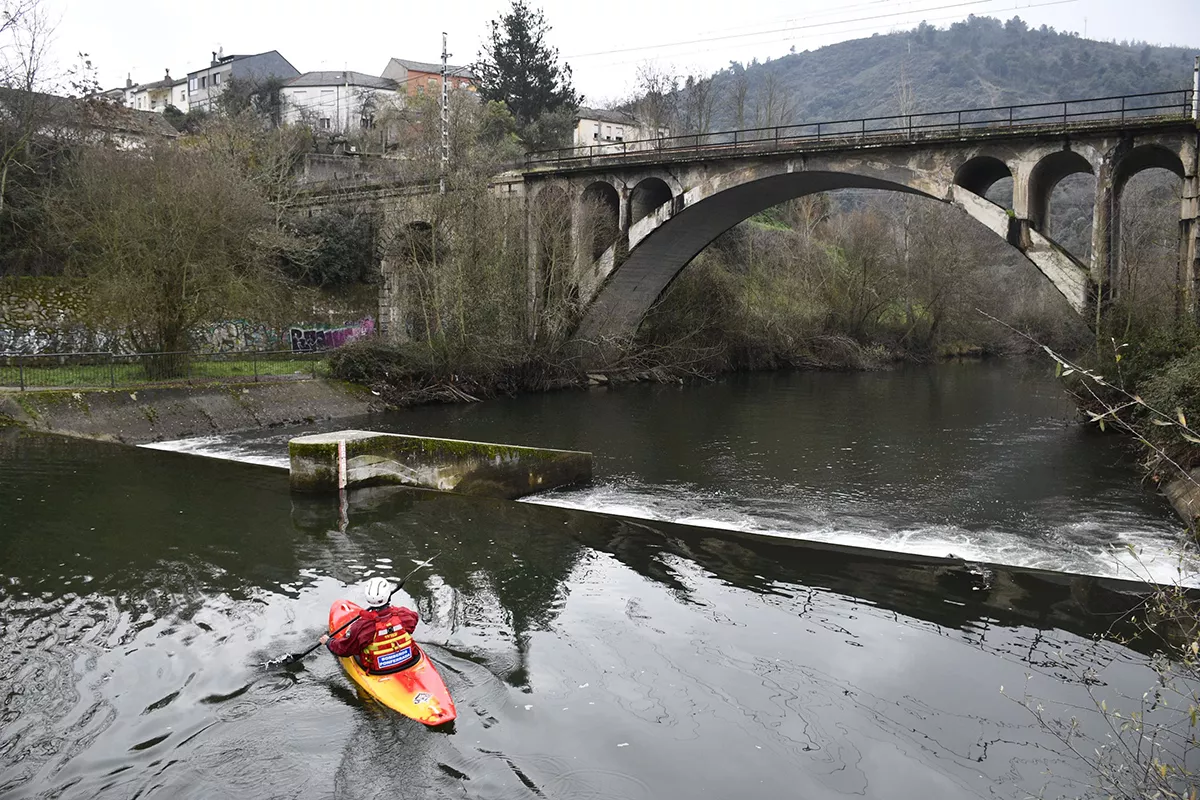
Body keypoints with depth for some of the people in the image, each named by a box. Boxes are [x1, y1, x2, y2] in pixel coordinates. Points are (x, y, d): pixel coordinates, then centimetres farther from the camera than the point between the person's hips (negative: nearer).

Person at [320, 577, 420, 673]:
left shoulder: (361, 626, -27)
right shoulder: (403, 614, -20)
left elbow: (342, 649, -13)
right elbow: (414, 617, 7)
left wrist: (328, 641, 9)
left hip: (377, 671, -3)